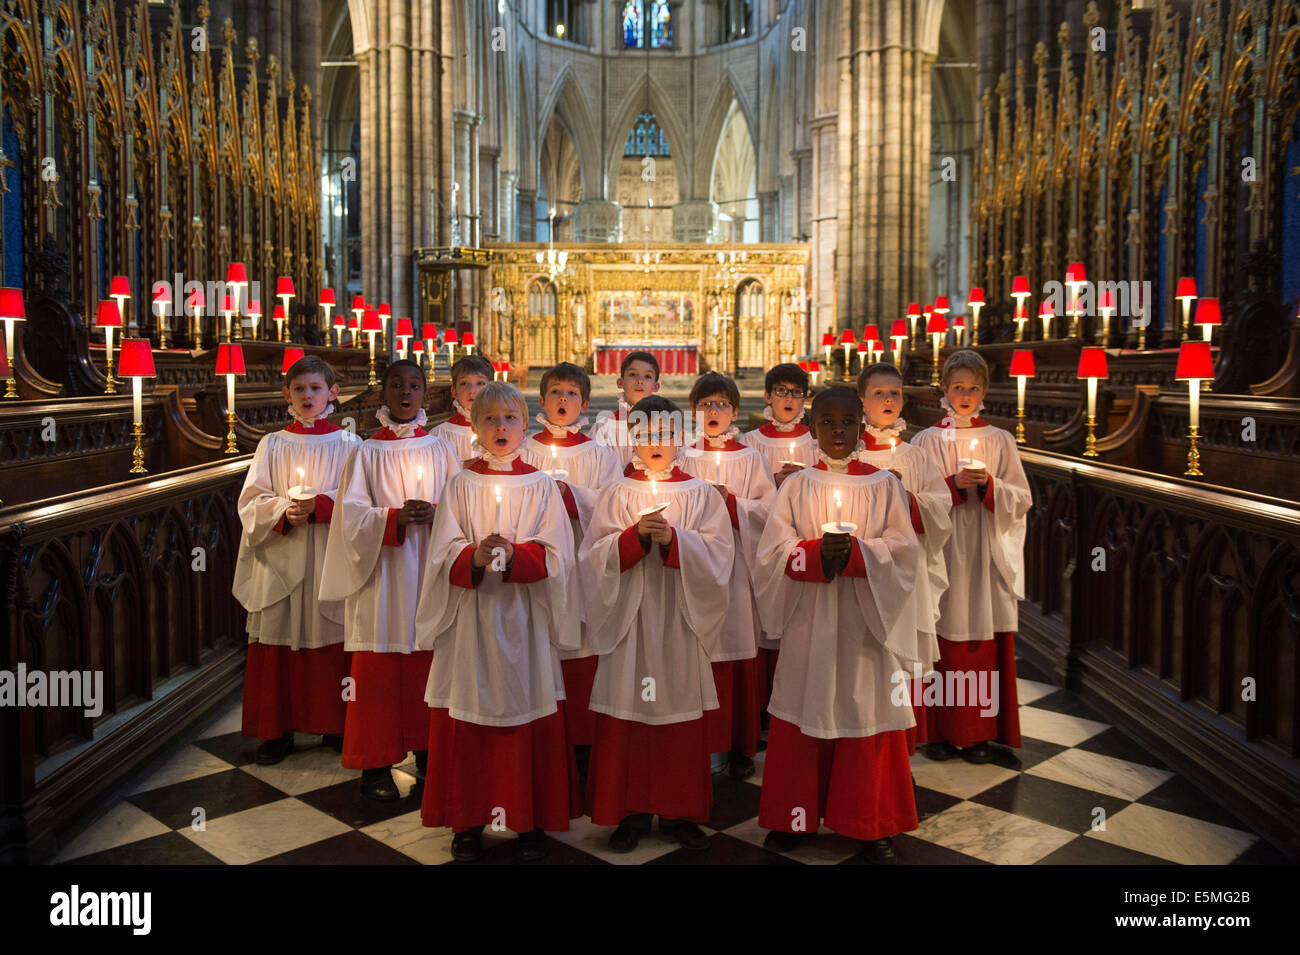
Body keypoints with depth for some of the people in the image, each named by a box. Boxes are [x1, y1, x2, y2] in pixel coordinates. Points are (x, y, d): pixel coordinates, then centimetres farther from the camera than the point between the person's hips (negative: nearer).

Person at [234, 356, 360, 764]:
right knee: (277, 646, 3)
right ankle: (277, 731, 15)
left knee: (332, 642, 3)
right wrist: (284, 512, -16)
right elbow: (251, 502, 3)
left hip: (330, 560, -1)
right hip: (280, 561, 1)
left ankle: (335, 726, 17)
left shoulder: (348, 444, 4)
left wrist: (320, 506, -18)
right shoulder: (272, 445, 8)